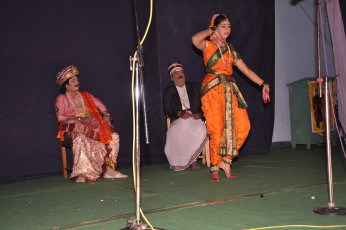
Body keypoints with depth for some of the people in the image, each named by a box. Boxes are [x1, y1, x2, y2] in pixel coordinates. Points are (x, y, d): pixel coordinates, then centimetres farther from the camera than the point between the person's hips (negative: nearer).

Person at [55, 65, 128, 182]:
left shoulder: (85, 95, 28)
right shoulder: (61, 99, 11)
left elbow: (99, 104, 26)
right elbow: (60, 117, -1)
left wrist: (106, 114, 5)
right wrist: (78, 119, -13)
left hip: (92, 124, 5)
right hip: (75, 126, -5)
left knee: (113, 135, -17)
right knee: (80, 138, -41)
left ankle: (109, 169, -21)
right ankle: (81, 173, -43)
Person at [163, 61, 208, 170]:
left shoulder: (194, 86, 20)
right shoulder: (167, 91, 16)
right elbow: (167, 110, 4)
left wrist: (199, 113, -7)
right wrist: (180, 113, -14)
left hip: (195, 117, 1)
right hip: (178, 120, -1)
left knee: (201, 129, -35)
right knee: (175, 131, -37)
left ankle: (192, 159, -20)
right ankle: (177, 161, -21)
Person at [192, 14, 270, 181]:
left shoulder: (230, 49, 21)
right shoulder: (208, 45, 4)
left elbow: (246, 70, 21)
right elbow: (195, 40, -20)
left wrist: (263, 84, 15)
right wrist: (211, 31, -2)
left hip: (230, 90, 6)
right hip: (213, 89, -6)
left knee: (243, 126, -6)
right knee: (217, 130, -11)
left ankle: (226, 160, 10)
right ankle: (215, 169, 2)